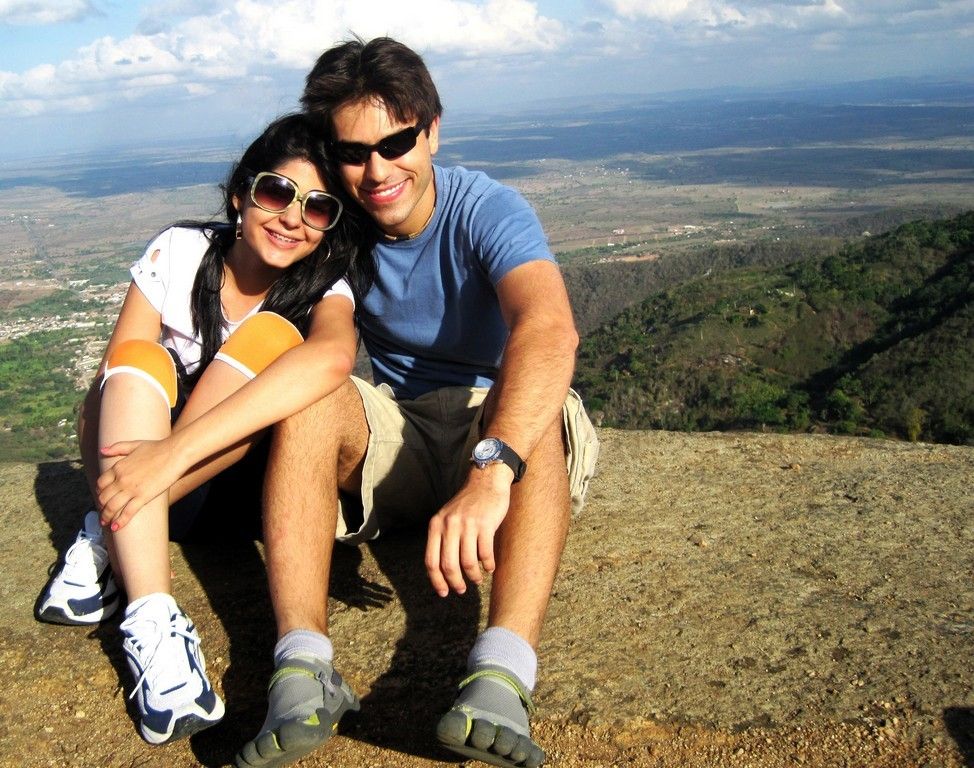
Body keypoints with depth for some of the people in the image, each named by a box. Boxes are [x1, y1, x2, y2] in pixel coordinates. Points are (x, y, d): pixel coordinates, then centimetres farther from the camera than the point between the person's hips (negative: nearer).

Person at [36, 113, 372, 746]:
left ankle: (105, 540, -24)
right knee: (140, 359, -29)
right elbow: (116, 375, -13)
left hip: (228, 481, -1)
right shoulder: (178, 251, -8)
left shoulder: (325, 286, -15)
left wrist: (175, 453, -48)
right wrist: (125, 471, -32)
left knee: (270, 335, -26)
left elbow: (332, 357, -40)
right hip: (133, 457, 2)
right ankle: (151, 619, -42)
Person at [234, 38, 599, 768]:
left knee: (534, 406, -36)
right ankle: (303, 670, -41)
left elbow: (550, 328, -38)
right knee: (310, 397, -27)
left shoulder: (488, 211, -18)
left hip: (501, 429, -3)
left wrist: (492, 471, -55)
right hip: (395, 430, 3)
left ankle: (501, 679, -51)